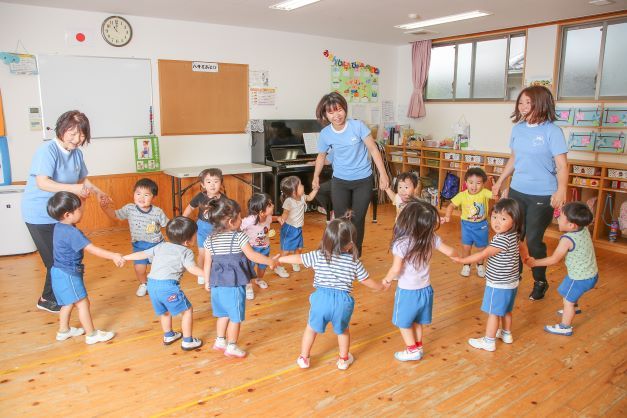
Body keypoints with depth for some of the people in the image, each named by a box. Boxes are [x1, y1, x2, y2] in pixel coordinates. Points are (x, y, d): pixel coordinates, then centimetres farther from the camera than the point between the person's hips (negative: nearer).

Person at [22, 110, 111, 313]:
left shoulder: (76, 153, 1)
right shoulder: (47, 150, -21)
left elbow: (82, 178, 15)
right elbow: (42, 182, -30)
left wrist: (97, 191, -1)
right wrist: (73, 188, -40)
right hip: (39, 215, -7)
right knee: (55, 259, -2)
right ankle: (47, 299, 19)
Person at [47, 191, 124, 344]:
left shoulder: (59, 227, 4)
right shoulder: (72, 232, -26)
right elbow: (92, 249, -30)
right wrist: (113, 256, -31)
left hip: (61, 273, 10)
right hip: (68, 275, -10)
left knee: (69, 303, 23)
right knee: (83, 303, -2)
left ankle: (63, 331, 37)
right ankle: (91, 334, 5)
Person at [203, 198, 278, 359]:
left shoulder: (210, 239, 2)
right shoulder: (239, 237, -14)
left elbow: (207, 262, 6)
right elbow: (252, 255, -18)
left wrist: (207, 281, 16)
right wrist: (270, 262, -7)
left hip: (217, 283, 6)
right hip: (234, 283, -6)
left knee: (223, 313, 23)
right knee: (235, 317, 9)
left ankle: (220, 340, 34)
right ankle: (231, 347, 18)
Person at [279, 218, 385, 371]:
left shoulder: (318, 255, -2)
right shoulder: (354, 261, 0)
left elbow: (297, 258, 6)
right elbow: (366, 281, 9)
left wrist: (279, 259, 24)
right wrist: (381, 286, 29)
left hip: (322, 298, 0)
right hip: (343, 301, 1)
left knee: (311, 328, 23)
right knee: (343, 330, 28)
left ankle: (303, 358, 37)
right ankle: (344, 359, 43)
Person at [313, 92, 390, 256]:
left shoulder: (357, 126, -14)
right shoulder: (325, 134, -7)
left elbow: (373, 149, -10)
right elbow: (321, 156, 11)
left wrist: (383, 174, -12)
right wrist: (316, 177, 17)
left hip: (363, 180, -2)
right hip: (339, 182, 2)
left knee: (358, 220, 5)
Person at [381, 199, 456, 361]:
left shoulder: (401, 243, -27)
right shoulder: (431, 238, -14)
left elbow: (396, 269, -21)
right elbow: (450, 252, -2)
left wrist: (387, 279, -2)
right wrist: (455, 254, 22)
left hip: (408, 291, -5)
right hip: (425, 289, 5)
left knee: (403, 322, 18)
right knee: (417, 321, 26)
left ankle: (412, 350, 29)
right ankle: (418, 346, 40)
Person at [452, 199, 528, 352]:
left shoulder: (502, 240, -30)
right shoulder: (513, 236, -1)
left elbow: (482, 255, -26)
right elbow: (522, 246, 20)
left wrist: (462, 260, -17)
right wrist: (525, 258, 41)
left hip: (499, 285, -9)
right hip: (510, 282, 9)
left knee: (493, 313, 4)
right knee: (505, 310, 25)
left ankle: (489, 342, 16)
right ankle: (506, 334, 43)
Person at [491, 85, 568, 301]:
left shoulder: (552, 131, -11)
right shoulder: (518, 129, 5)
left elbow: (562, 166, -13)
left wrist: (561, 190, -27)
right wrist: (500, 181, 21)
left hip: (542, 196, -5)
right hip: (517, 192, 5)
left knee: (534, 240, 2)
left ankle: (540, 282, 24)